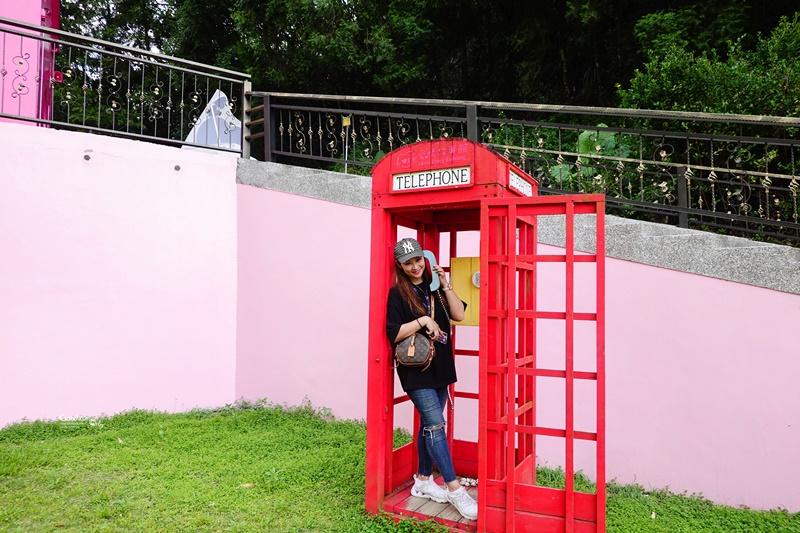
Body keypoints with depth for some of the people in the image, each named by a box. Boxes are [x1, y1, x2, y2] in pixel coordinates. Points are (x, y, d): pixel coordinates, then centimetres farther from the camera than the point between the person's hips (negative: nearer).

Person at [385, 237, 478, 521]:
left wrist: (445, 284, -7)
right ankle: (455, 489, -2)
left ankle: (423, 480, 26)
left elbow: (459, 314, -1)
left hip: (441, 367, 6)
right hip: (417, 371, -6)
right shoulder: (398, 294, -6)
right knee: (435, 425, -9)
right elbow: (393, 334, -12)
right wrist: (423, 320, -19)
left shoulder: (435, 288, 9)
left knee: (429, 425, 14)